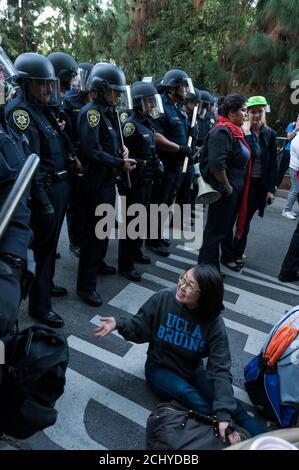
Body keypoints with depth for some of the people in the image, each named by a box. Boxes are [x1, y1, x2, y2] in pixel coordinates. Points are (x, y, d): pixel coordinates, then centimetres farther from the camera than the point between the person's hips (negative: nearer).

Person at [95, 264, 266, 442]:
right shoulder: (163, 299, -19)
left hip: (193, 372, 1)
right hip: (160, 368, -1)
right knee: (188, 395, -32)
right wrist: (119, 324, -26)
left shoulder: (214, 324, -20)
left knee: (232, 407, -19)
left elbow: (220, 369, -26)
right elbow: (140, 328, -6)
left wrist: (224, 415, -36)